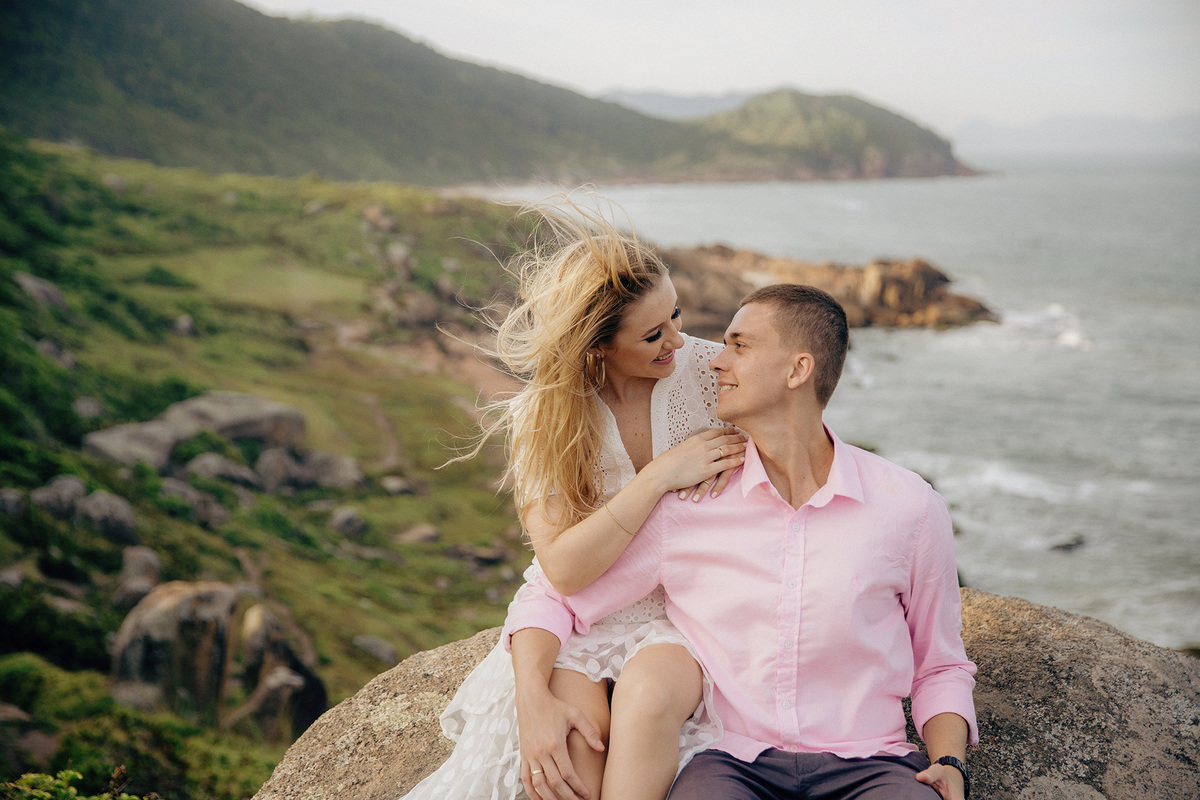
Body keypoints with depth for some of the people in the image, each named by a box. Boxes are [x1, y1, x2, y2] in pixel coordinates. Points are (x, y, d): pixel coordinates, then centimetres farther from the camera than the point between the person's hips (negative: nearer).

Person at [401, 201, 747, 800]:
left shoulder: (709, 373, -6)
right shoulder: (541, 417, -8)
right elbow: (563, 569, -18)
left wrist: (748, 452, -16)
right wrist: (662, 473, -30)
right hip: (580, 619, 0)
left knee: (648, 691, -35)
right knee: (572, 742, -32)